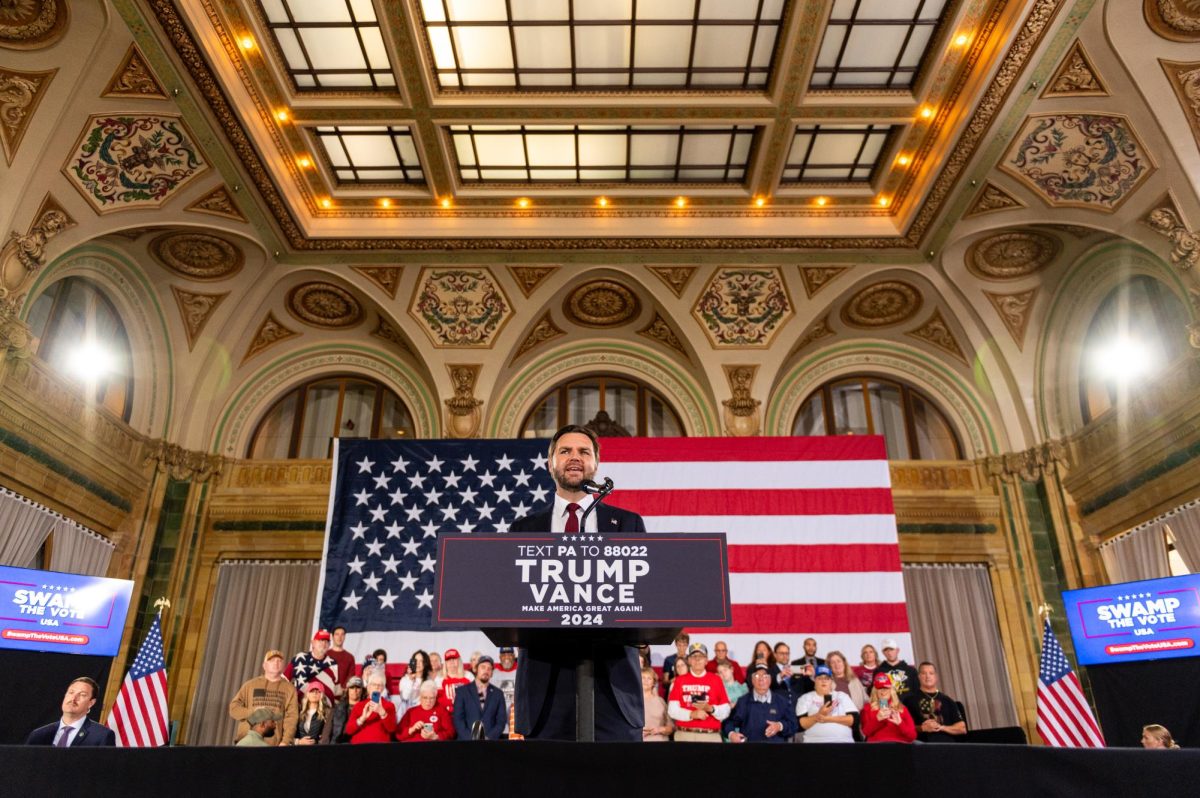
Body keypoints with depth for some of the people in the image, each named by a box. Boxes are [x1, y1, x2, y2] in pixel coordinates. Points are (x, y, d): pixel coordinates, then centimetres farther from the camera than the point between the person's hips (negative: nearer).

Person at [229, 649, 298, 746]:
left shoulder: (289, 689, 9)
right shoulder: (250, 685, 15)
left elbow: (292, 717, 0)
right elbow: (233, 707, 10)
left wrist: (285, 742, -12)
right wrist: (253, 712, -7)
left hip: (274, 745, -1)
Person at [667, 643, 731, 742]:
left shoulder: (716, 680, 7)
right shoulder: (680, 680, 8)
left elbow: (725, 711, 5)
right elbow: (672, 710, 2)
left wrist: (710, 709, -13)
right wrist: (692, 714, -13)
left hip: (711, 736, 0)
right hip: (684, 735, 0)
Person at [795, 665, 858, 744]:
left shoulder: (842, 696, 17)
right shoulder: (806, 698, 12)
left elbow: (854, 719, 4)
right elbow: (800, 724, 0)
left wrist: (829, 718, -5)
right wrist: (818, 715, -13)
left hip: (843, 741, 2)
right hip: (815, 741, -1)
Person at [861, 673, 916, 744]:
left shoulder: (901, 708, 19)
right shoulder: (868, 708, 16)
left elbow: (913, 736, 10)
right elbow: (865, 732, 3)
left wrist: (900, 723, -9)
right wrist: (877, 719, -12)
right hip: (876, 744, -1)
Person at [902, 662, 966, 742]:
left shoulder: (948, 701, 20)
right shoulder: (910, 699, 9)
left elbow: (962, 728, 15)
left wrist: (941, 727, 0)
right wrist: (922, 728, -10)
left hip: (947, 743, 3)